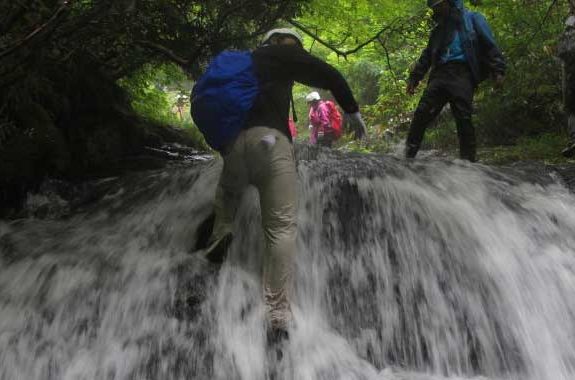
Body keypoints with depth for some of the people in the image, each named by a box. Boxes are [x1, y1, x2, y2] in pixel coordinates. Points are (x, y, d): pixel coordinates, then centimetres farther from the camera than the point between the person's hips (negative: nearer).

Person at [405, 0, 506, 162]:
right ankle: (408, 155, -9)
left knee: (463, 117, -14)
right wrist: (414, 78, 21)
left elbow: (490, 46, 4)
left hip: (462, 73, -4)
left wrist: (498, 71, -8)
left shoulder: (472, 19, 13)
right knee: (423, 112, -10)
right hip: (440, 74, 5)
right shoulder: (438, 30, 28)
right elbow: (426, 57, 30)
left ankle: (468, 160, -13)